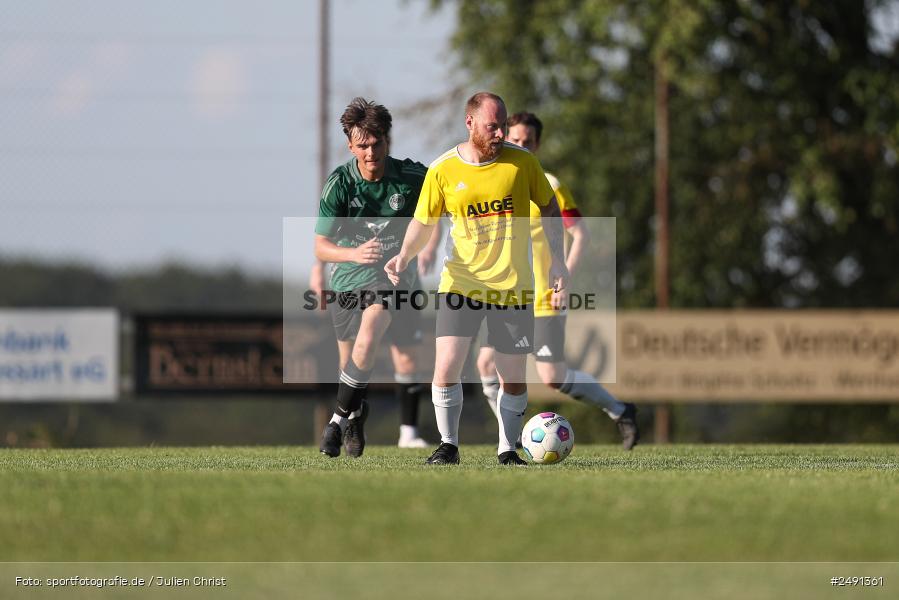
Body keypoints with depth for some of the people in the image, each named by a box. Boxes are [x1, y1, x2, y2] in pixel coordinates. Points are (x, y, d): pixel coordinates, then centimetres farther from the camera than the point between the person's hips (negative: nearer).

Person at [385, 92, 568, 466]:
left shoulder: (521, 162, -3)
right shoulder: (442, 171, -5)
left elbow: (548, 208, 9)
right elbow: (424, 221, 6)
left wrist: (557, 263, 2)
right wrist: (404, 256, -12)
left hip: (513, 285, 1)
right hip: (461, 282, -1)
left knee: (513, 377, 6)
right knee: (446, 367, -14)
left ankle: (507, 449, 23)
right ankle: (448, 445, 3)